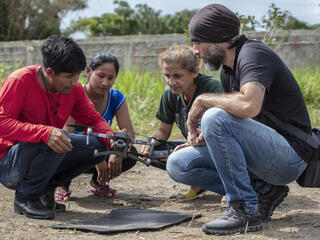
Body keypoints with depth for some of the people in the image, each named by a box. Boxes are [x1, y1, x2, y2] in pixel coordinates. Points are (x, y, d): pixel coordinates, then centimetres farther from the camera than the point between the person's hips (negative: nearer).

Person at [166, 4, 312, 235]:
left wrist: (203, 100, -18)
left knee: (215, 117, -30)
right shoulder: (227, 70, 13)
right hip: (264, 155, 9)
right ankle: (262, 190, 0)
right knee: (177, 164, 1)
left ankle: (246, 211, -20)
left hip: (289, 155, -9)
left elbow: (249, 105, -35)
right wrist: (203, 135, -3)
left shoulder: (253, 53, -16)